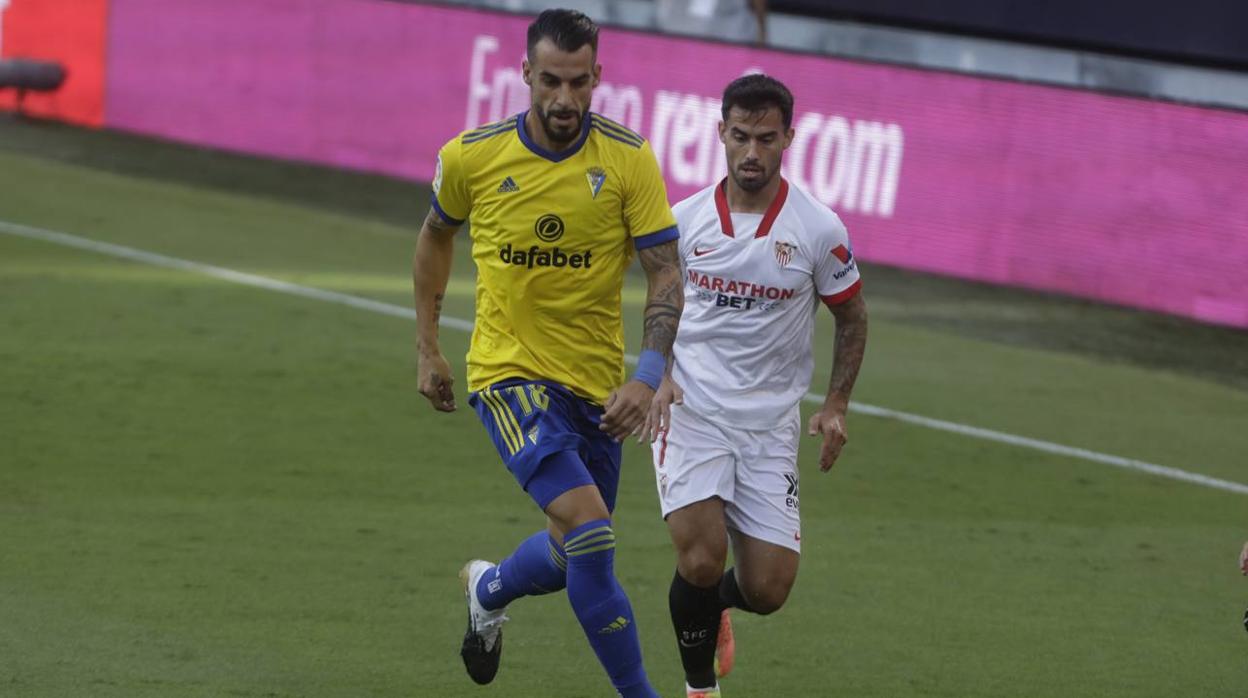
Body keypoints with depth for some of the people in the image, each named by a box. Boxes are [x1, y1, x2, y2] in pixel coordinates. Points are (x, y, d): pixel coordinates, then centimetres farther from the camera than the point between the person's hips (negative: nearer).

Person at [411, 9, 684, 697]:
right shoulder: (470, 156, -7)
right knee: (589, 530, -21)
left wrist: (649, 374, -22)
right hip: (510, 374, -3)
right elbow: (437, 234, 13)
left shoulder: (628, 159, -8)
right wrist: (426, 348, 14)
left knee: (572, 555, 15)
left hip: (596, 383, 3)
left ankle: (488, 589, 49)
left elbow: (666, 273, -9)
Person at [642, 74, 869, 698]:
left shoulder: (818, 229, -5)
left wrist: (836, 405, 1)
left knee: (768, 590, -4)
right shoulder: (686, 218, 0)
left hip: (770, 424, 1)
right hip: (691, 411, 0)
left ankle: (711, 605, 34)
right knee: (701, 557, -22)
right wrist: (661, 376, 0)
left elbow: (851, 317, 10)